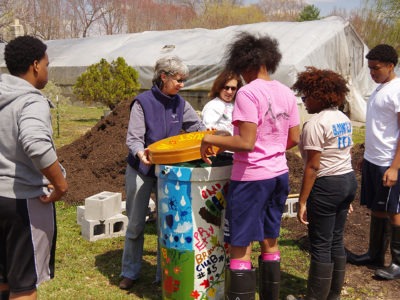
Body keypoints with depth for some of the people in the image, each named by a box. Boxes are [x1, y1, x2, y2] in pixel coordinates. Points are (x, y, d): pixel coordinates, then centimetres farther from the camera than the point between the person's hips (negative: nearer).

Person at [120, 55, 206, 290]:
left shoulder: (180, 103, -1)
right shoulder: (143, 102, -15)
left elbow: (197, 126, 4)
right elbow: (134, 138, -19)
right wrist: (140, 153, -40)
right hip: (141, 171, -4)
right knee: (136, 224, 8)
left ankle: (165, 274, 20)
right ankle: (130, 272, 24)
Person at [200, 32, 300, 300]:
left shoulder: (248, 93, -16)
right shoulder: (287, 93, 6)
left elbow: (246, 142, -23)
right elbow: (294, 139, 10)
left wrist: (210, 139, -11)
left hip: (251, 177, -8)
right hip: (279, 175, 8)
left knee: (241, 247, 1)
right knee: (270, 242, 18)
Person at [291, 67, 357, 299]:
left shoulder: (316, 123, -16)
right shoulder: (344, 119, 11)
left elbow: (312, 167, -19)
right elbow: (346, 155, 15)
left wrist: (302, 201, -15)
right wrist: (348, 195, 20)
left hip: (327, 186, -9)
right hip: (349, 180, 9)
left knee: (321, 245, 0)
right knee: (336, 241, 16)